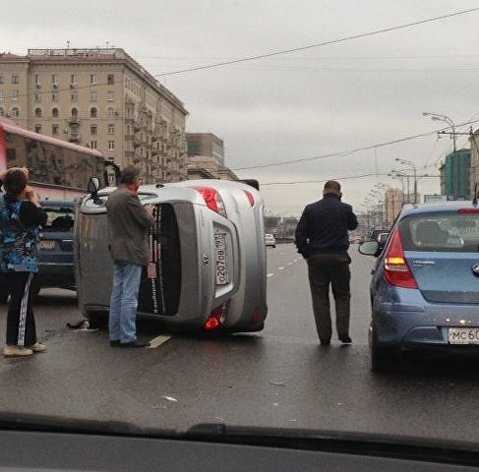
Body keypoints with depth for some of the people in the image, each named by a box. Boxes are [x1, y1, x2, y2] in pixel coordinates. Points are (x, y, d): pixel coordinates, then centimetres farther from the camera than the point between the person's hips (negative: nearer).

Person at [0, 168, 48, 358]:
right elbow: (43, 218, -5)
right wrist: (34, 199, 2)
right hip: (23, 262, -8)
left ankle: (28, 341, 24)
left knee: (24, 301, 15)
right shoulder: (26, 207, -20)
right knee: (21, 302, 1)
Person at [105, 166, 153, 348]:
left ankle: (115, 336, 16)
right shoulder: (129, 197, -15)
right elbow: (147, 221, -14)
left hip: (117, 252, 9)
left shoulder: (111, 198, 14)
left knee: (117, 295, 11)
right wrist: (149, 213, 7)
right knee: (129, 297, -7)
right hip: (132, 252, -9)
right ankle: (127, 338, -5)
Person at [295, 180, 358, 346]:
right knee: (342, 296, 13)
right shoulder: (345, 209, -1)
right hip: (339, 258, 0)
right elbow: (353, 225, 18)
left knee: (320, 298, 6)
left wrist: (306, 253, 5)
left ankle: (324, 337, 6)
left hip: (316, 258, 0)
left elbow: (300, 233, -3)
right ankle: (343, 333, 5)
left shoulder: (310, 209, 0)